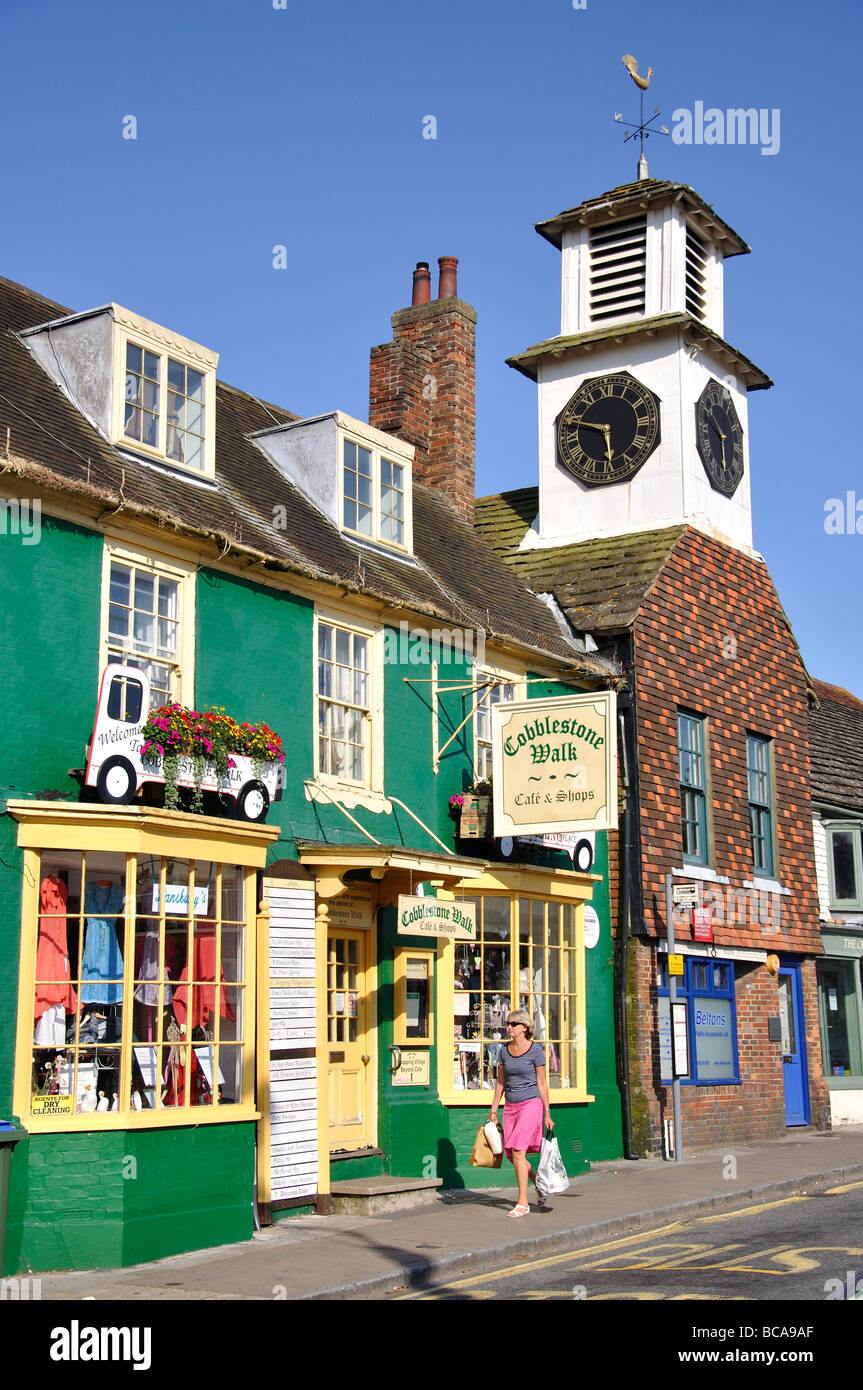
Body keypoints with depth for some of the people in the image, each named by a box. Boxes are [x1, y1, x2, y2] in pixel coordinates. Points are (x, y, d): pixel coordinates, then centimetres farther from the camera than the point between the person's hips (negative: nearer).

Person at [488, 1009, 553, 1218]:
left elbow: (542, 1083, -4)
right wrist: (493, 1109, 10)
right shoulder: (504, 1050, 7)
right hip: (511, 1106, 6)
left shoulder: (535, 1050, -7)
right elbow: (500, 1082, 13)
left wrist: (547, 1113, -4)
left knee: (518, 1152, -14)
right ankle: (539, 1184, 32)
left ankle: (523, 1204, -7)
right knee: (512, 1155, 7)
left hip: (531, 1104, -6)